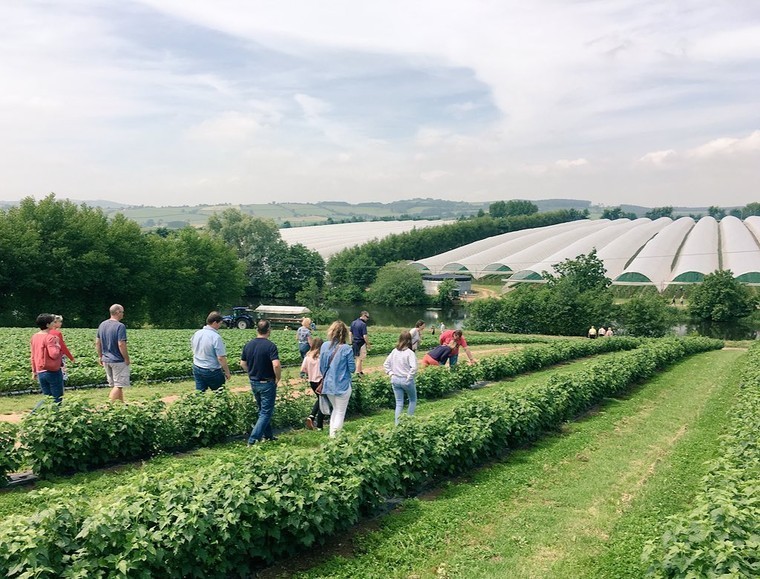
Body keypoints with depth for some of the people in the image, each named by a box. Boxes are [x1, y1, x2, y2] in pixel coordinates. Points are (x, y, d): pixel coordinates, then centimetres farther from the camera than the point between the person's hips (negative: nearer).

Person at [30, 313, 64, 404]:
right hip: (53, 372, -7)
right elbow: (54, 354, -24)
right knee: (57, 400, 2)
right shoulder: (50, 337, -15)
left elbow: (32, 356, 14)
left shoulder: (34, 337, 8)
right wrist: (57, 344, -8)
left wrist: (34, 371, 20)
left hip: (40, 372, 7)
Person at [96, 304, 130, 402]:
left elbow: (97, 343, 12)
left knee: (114, 385, 15)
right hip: (118, 361, -8)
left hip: (106, 360, 8)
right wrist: (127, 359, -12)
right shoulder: (120, 326, -17)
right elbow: (121, 344, -22)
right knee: (118, 386, -1)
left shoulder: (102, 325, 7)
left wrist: (100, 357, 20)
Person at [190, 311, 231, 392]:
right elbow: (221, 358, -22)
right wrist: (227, 372, -11)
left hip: (197, 368, 6)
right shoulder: (216, 337, -21)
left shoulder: (196, 334, 1)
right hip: (212, 371, -6)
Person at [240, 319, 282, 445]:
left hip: (253, 382, 7)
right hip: (267, 383, -7)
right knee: (266, 412, 1)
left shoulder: (248, 345, 1)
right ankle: (253, 440, -6)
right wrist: (278, 378, -13)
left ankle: (268, 435, 32)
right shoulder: (270, 346, -19)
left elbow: (243, 364, 9)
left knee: (263, 410, 22)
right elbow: (276, 365, -29)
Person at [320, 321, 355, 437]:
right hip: (342, 385, -4)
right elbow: (352, 368, -10)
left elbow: (321, 366, 4)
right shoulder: (346, 349, -16)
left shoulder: (325, 346, -4)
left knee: (335, 409, 24)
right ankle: (336, 436, 4)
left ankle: (332, 435, 23)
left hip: (327, 384, 5)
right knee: (340, 412, 9)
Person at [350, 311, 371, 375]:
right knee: (360, 359, 2)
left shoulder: (353, 323, 7)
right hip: (361, 344, -7)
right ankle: (358, 372, 8)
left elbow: (351, 334, 11)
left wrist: (351, 343, 17)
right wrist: (368, 345, -8)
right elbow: (364, 336, -19)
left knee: (357, 358, 15)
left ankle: (360, 371, 22)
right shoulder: (363, 324, -17)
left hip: (354, 343, 7)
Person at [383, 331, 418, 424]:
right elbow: (414, 367, -25)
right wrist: (409, 377, -14)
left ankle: (398, 424, 8)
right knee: (413, 400, 20)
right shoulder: (409, 352, -15)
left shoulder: (394, 351, 1)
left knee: (399, 403, 11)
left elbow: (385, 364, 4)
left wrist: (391, 373, 6)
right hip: (406, 380, -4)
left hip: (395, 380, 4)